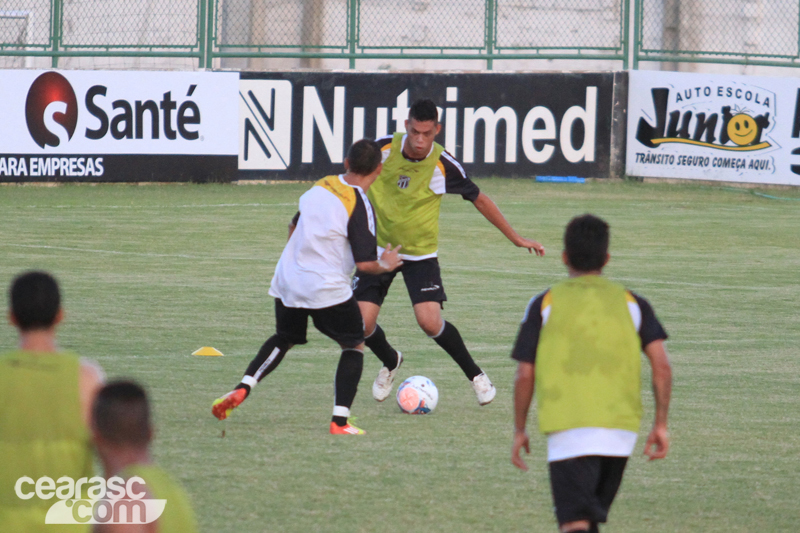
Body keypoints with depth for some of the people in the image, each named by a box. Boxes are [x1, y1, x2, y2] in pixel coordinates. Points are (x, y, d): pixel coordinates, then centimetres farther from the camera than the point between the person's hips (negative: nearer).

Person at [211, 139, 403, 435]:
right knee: (354, 346, 12)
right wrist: (386, 264, 4)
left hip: (288, 281, 6)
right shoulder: (359, 207, -15)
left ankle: (242, 388, 8)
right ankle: (340, 420, 1)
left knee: (283, 339, 27)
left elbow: (294, 229, 17)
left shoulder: (320, 187, 4)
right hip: (328, 288, -6)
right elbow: (365, 263, -16)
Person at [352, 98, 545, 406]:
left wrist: (516, 238, 2)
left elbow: (479, 200, -1)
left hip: (420, 254, -2)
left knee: (430, 322, -17)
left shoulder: (444, 166, -16)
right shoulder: (383, 149, -14)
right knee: (362, 323, -8)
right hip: (378, 248, 2)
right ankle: (390, 362, 27)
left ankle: (474, 374, 9)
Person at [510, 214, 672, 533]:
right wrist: (661, 424, 8)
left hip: (566, 428, -3)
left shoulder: (544, 305, 4)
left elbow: (525, 375, 2)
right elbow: (662, 366, 1)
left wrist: (519, 430, 13)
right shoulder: (631, 303, 10)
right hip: (621, 426, 3)